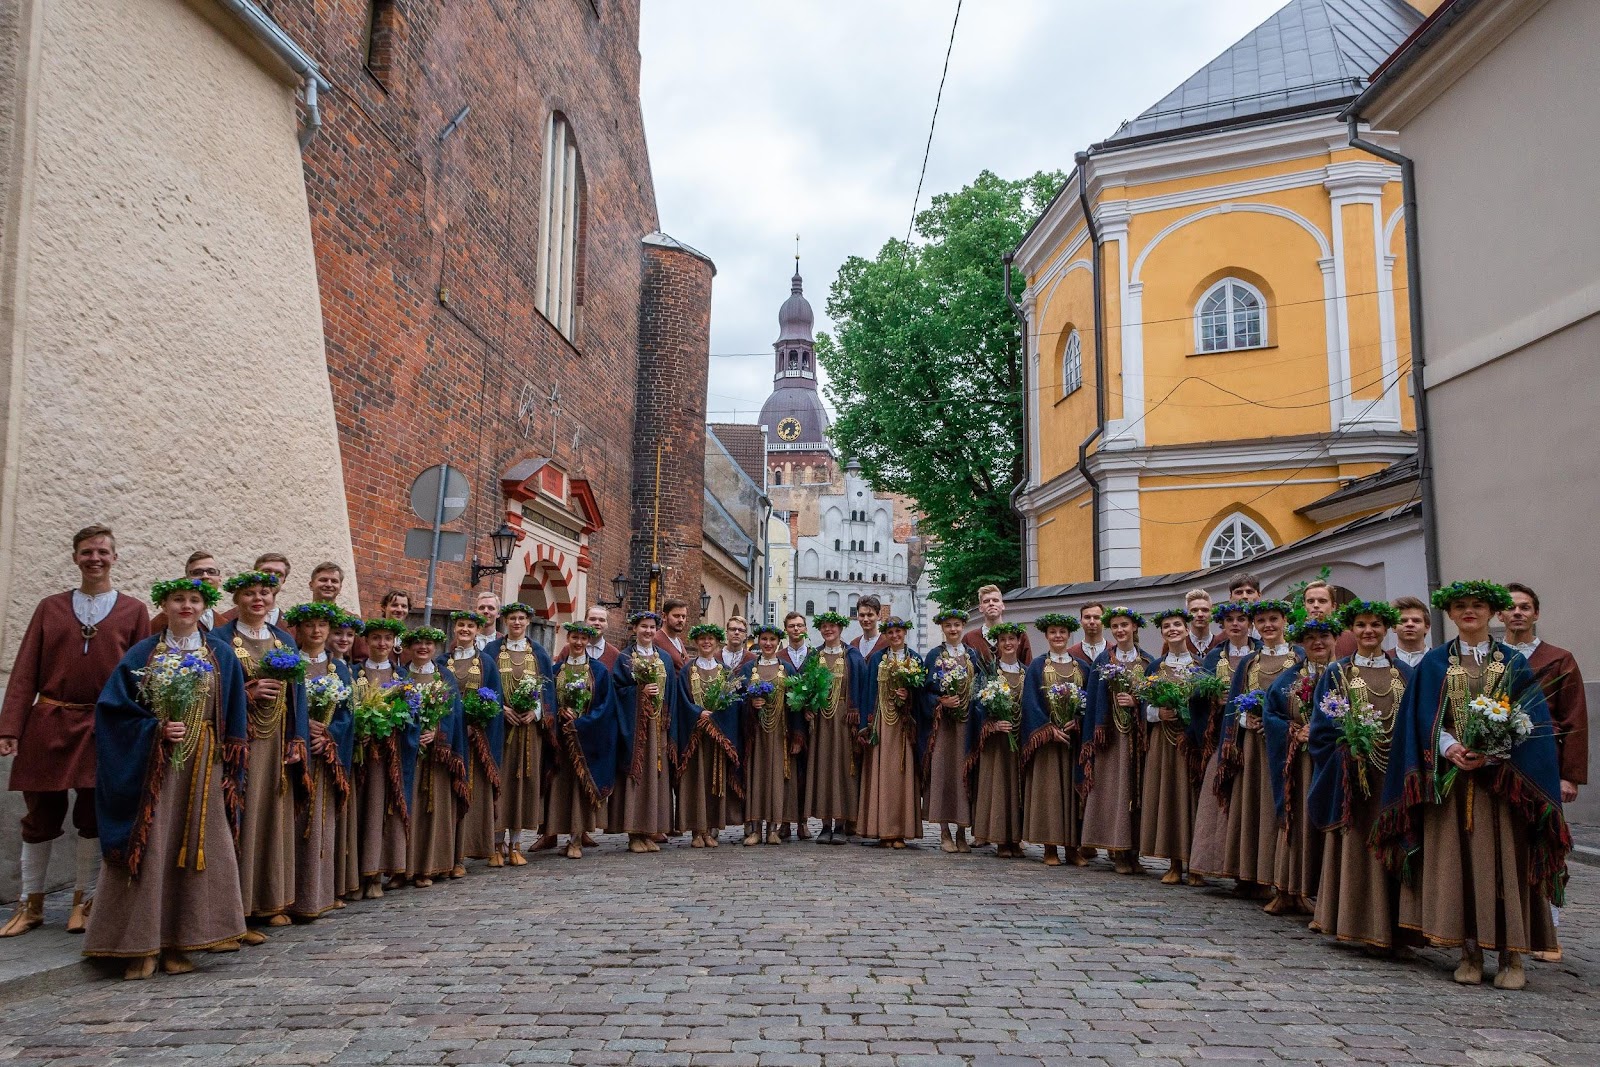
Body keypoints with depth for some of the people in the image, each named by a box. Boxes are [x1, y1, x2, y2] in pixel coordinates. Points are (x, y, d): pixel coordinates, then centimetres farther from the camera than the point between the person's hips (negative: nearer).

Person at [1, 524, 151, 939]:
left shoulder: (132, 612, 4)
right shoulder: (51, 607, 8)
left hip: (103, 730, -1)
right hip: (47, 725, 1)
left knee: (93, 815, 5)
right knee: (40, 815, 7)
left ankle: (83, 901, 18)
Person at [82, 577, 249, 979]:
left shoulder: (221, 655, 8)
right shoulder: (143, 654, 5)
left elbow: (233, 718, 8)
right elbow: (113, 705, 0)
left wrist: (230, 772, 2)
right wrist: (155, 728, -13)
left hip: (202, 766, 1)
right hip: (150, 764, -1)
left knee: (193, 849, 1)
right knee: (148, 850, -3)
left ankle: (178, 943, 9)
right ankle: (142, 946, 4)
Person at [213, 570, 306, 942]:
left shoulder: (285, 640, 13)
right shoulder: (221, 639, -2)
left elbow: (297, 694, 12)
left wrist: (297, 741, 3)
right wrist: (248, 693, -20)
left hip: (277, 743, 5)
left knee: (275, 818, 9)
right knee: (241, 821, -5)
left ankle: (271, 901, 20)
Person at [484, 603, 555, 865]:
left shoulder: (538, 652, 10)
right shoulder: (492, 650, 5)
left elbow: (547, 686, 8)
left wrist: (536, 712, -9)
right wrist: (501, 708, -13)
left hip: (530, 726, 2)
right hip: (500, 724, -1)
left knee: (525, 779, 1)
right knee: (499, 779, -3)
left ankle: (516, 844, 8)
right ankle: (498, 842, 7)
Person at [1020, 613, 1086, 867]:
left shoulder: (1081, 667, 10)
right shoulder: (1037, 666, 2)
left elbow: (1090, 701, 6)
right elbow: (1031, 702, -4)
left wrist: (1075, 723, -11)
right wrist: (1050, 729, -14)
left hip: (1074, 737, 2)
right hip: (1045, 738, -2)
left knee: (1072, 789, 3)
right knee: (1047, 789, -2)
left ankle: (1072, 847, 8)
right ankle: (1050, 848, 3)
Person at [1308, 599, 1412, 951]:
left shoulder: (1404, 674, 11)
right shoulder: (1336, 673, 5)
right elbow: (1323, 728, 1)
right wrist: (1349, 743, -15)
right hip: (1352, 774, -2)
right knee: (1355, 846, -1)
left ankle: (1391, 927, 11)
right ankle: (1353, 922, 6)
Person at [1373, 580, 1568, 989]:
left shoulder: (1514, 662, 7)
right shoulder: (1434, 663, 9)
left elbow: (1530, 719, -1)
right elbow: (1425, 718, 4)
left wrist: (1492, 752, -16)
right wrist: (1449, 748, -16)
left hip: (1502, 778, -1)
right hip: (1450, 779, 1)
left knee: (1505, 860, -3)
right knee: (1456, 861, 0)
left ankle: (1512, 958, 5)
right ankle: (1470, 953, 8)